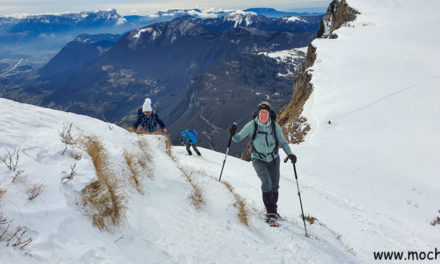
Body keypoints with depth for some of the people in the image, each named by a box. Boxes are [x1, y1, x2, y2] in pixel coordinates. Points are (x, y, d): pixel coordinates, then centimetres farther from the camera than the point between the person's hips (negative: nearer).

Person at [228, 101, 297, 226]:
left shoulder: (275, 126, -9)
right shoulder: (252, 125, -14)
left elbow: (283, 142, -1)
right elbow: (238, 138, -8)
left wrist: (290, 154, -16)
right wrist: (233, 135, -30)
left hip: (273, 159, 3)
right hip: (258, 160, -2)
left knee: (274, 186, 8)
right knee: (266, 182, -23)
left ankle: (272, 210, 33)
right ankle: (271, 212, -15)